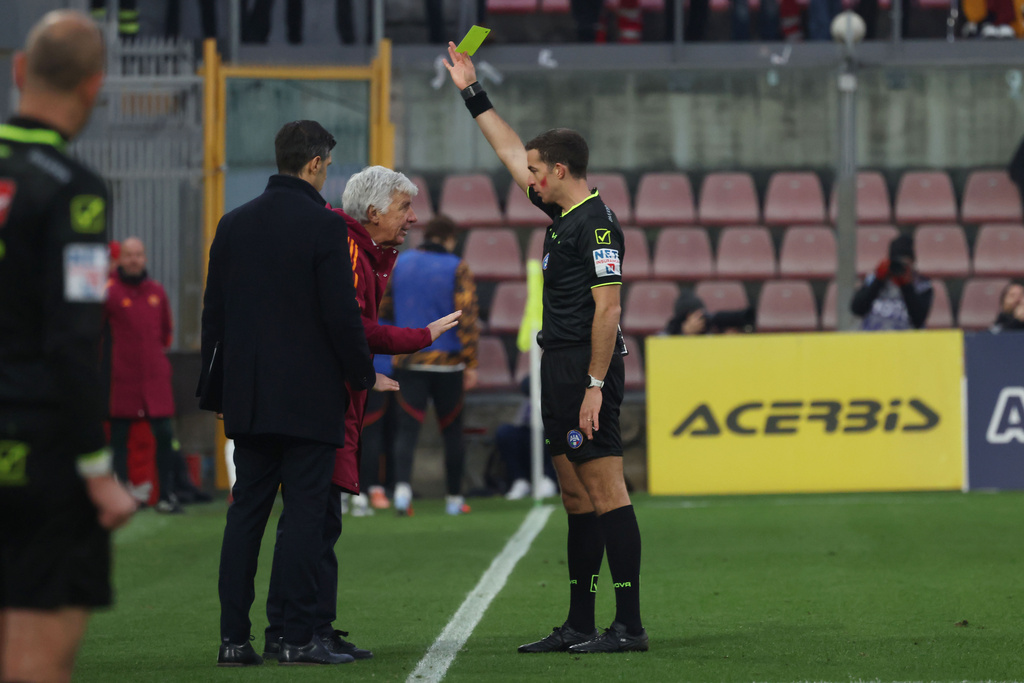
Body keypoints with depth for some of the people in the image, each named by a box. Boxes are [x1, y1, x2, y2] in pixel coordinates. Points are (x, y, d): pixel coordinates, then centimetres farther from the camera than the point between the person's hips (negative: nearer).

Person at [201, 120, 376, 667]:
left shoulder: (234, 224, 8)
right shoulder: (324, 226, -10)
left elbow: (213, 312, 11)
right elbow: (341, 314, -12)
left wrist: (215, 389, 17)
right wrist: (362, 375, 2)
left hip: (249, 396, 5)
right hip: (309, 396, -5)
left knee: (246, 509, 8)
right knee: (303, 512, -3)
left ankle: (234, 637, 5)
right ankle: (297, 637, -4)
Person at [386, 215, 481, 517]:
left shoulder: (399, 264, 5)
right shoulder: (457, 269, -6)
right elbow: (468, 316, -11)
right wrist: (471, 363, -7)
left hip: (408, 361, 2)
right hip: (447, 361, -2)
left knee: (407, 428, -2)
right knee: (452, 430, 11)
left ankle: (402, 487, -25)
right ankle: (454, 499, 16)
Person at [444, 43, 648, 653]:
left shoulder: (597, 224, -13)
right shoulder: (564, 214, 15)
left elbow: (608, 309, -19)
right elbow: (510, 151, 28)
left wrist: (595, 387, -22)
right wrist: (473, 92, 33)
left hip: (587, 372, -10)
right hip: (560, 372, 10)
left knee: (607, 494, -10)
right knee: (578, 498, 11)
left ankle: (630, 625, -11)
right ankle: (579, 624, 14)